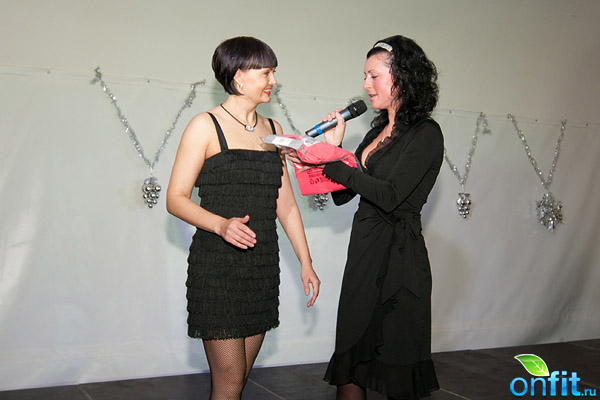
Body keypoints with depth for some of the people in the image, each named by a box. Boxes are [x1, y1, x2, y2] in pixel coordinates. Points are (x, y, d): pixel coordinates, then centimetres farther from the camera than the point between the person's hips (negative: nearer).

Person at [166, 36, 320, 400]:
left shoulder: (272, 129, 13)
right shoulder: (206, 127, -5)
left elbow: (285, 203, 15)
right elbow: (176, 198, -8)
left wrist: (306, 262, 12)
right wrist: (221, 224, -25)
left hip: (263, 267, 6)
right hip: (217, 267, -5)